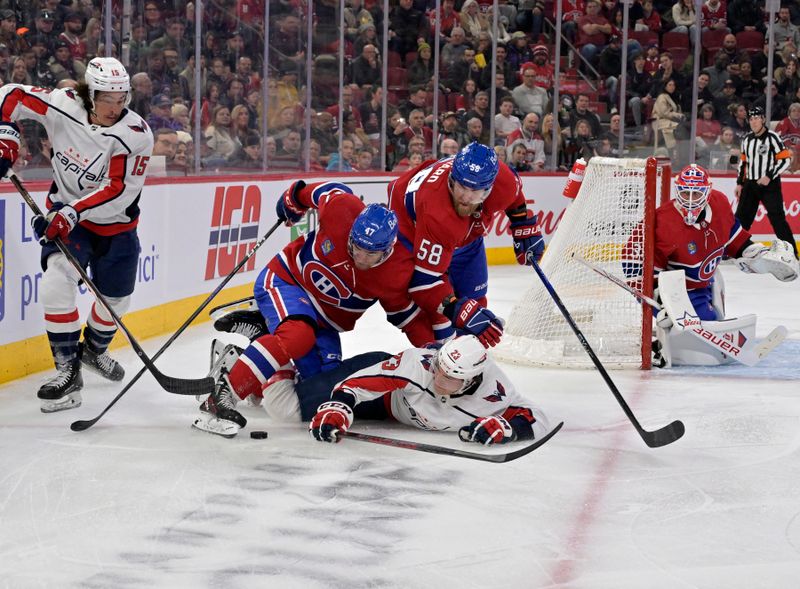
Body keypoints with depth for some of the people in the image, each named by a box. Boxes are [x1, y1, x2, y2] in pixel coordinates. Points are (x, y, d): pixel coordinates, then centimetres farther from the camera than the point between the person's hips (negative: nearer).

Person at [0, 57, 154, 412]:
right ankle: (67, 371, -15)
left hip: (115, 224, 0)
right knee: (56, 283, -22)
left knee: (116, 298, 15)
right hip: (65, 216, 0)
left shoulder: (136, 134, -24)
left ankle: (94, 349, 47)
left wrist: (73, 212, -37)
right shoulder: (63, 106, -19)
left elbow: (119, 191, -29)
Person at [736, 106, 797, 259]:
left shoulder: (772, 137, -11)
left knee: (777, 218, -12)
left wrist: (769, 176, -19)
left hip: (770, 185, -6)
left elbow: (785, 160, -14)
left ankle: (791, 251, -9)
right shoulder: (747, 139, 10)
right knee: (741, 217, 8)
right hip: (750, 184, 6)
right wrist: (739, 183, 15)